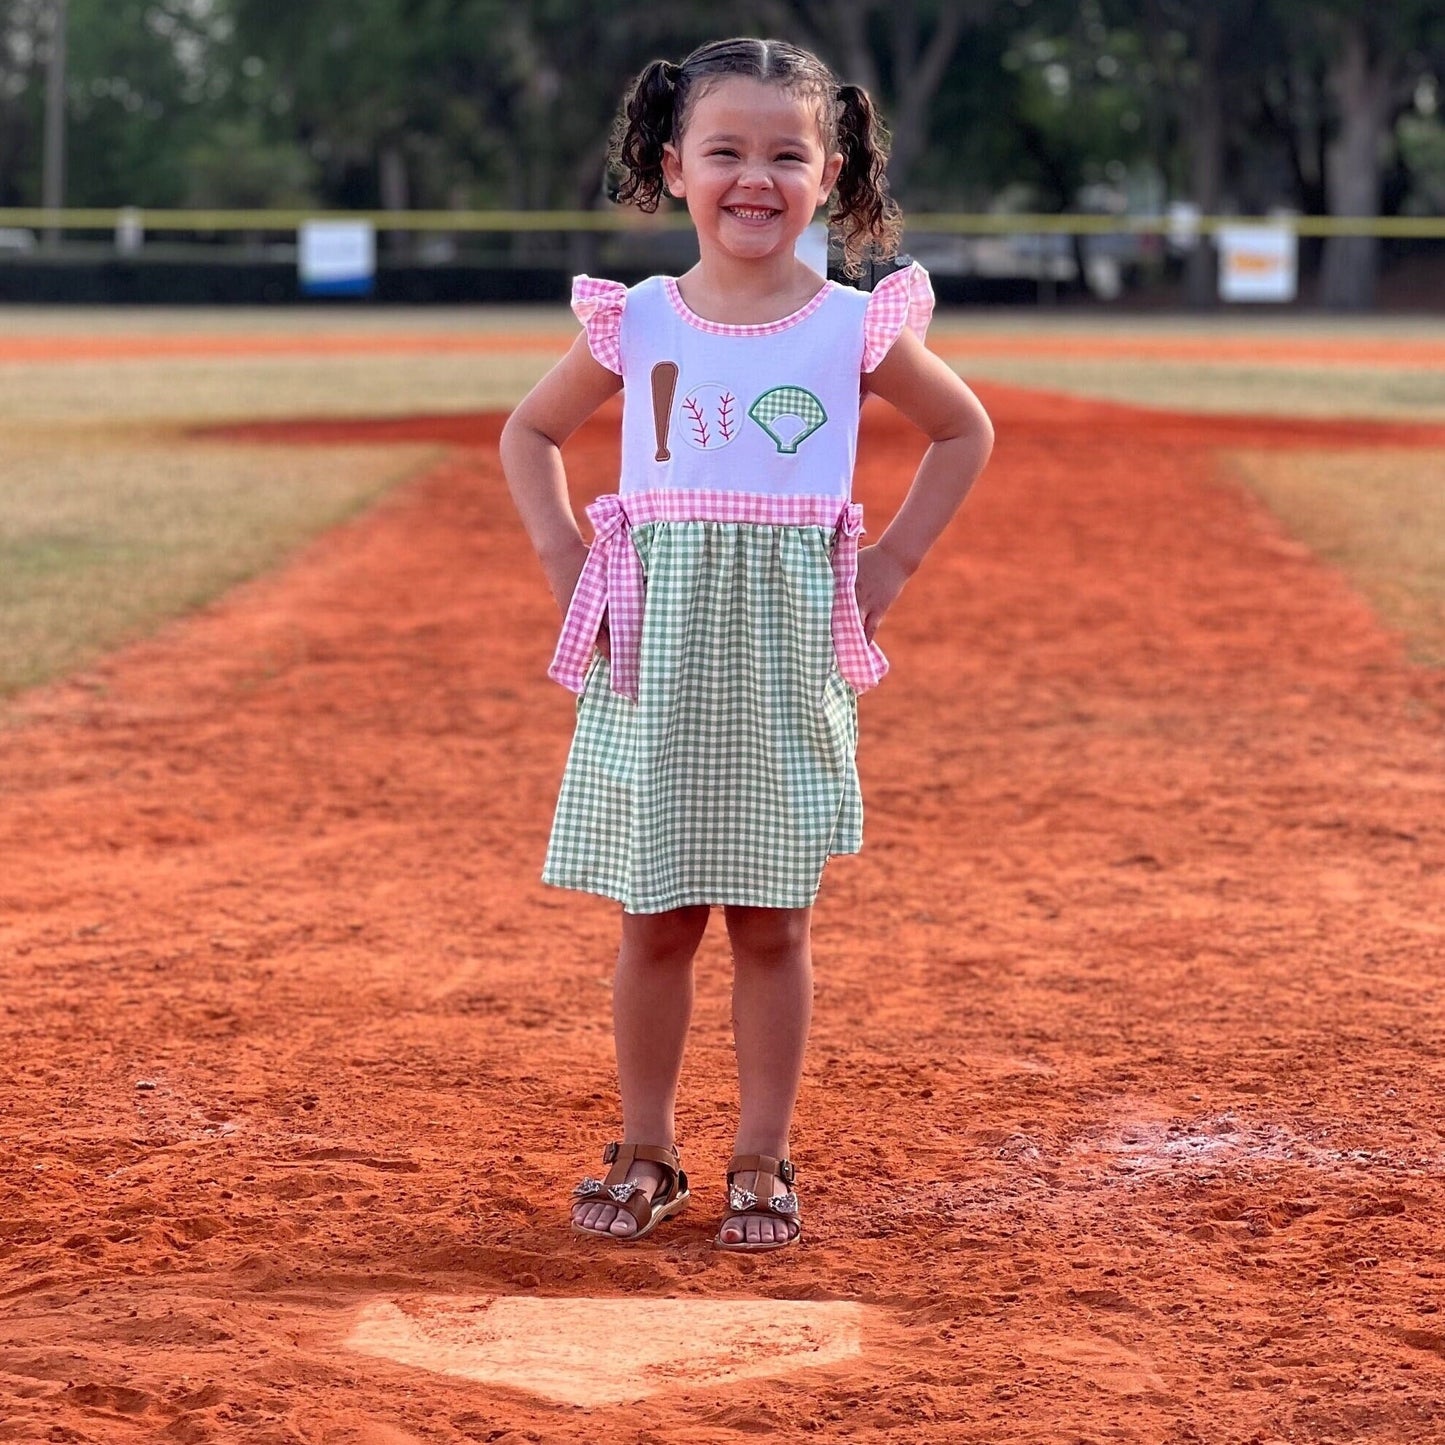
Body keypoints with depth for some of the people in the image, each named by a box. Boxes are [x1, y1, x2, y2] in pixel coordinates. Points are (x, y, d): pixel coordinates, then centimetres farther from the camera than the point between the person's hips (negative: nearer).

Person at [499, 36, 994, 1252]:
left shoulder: (856, 328, -2)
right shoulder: (635, 324, 0)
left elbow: (966, 433, 12)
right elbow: (529, 435, 16)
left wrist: (887, 565, 3)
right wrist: (566, 560, 3)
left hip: (790, 658, -1)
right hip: (653, 656, 1)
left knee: (773, 920, 5)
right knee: (654, 917, 6)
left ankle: (763, 1164, 15)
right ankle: (646, 1157, 17)